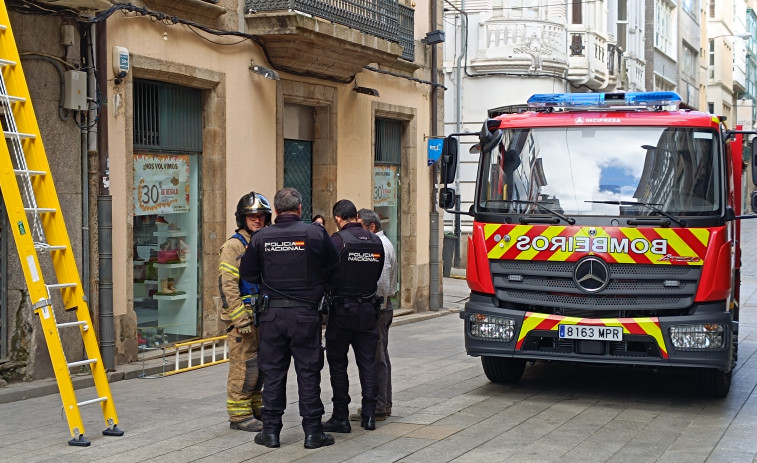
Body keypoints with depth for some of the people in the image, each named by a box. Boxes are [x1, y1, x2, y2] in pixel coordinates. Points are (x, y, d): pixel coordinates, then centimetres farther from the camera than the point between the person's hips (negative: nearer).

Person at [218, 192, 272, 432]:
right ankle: (239, 415, 1)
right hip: (243, 317, -8)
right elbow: (227, 285, -16)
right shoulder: (234, 245, -9)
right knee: (244, 364, -6)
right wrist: (240, 318, -20)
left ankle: (255, 407, 26)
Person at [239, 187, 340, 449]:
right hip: (305, 313, -1)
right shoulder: (315, 234, -6)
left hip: (271, 313, 2)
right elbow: (333, 266, 1)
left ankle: (271, 430, 15)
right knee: (308, 373, 6)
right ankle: (313, 432, 9)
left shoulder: (261, 237, -2)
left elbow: (247, 275, 3)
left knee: (273, 373, 10)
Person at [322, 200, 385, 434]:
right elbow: (377, 275, 12)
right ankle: (369, 415, 12)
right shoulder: (376, 242, 5)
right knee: (367, 362, 11)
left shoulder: (337, 240, -13)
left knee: (337, 364, 4)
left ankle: (341, 417, 4)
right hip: (368, 309, 5)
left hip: (342, 309, -5)